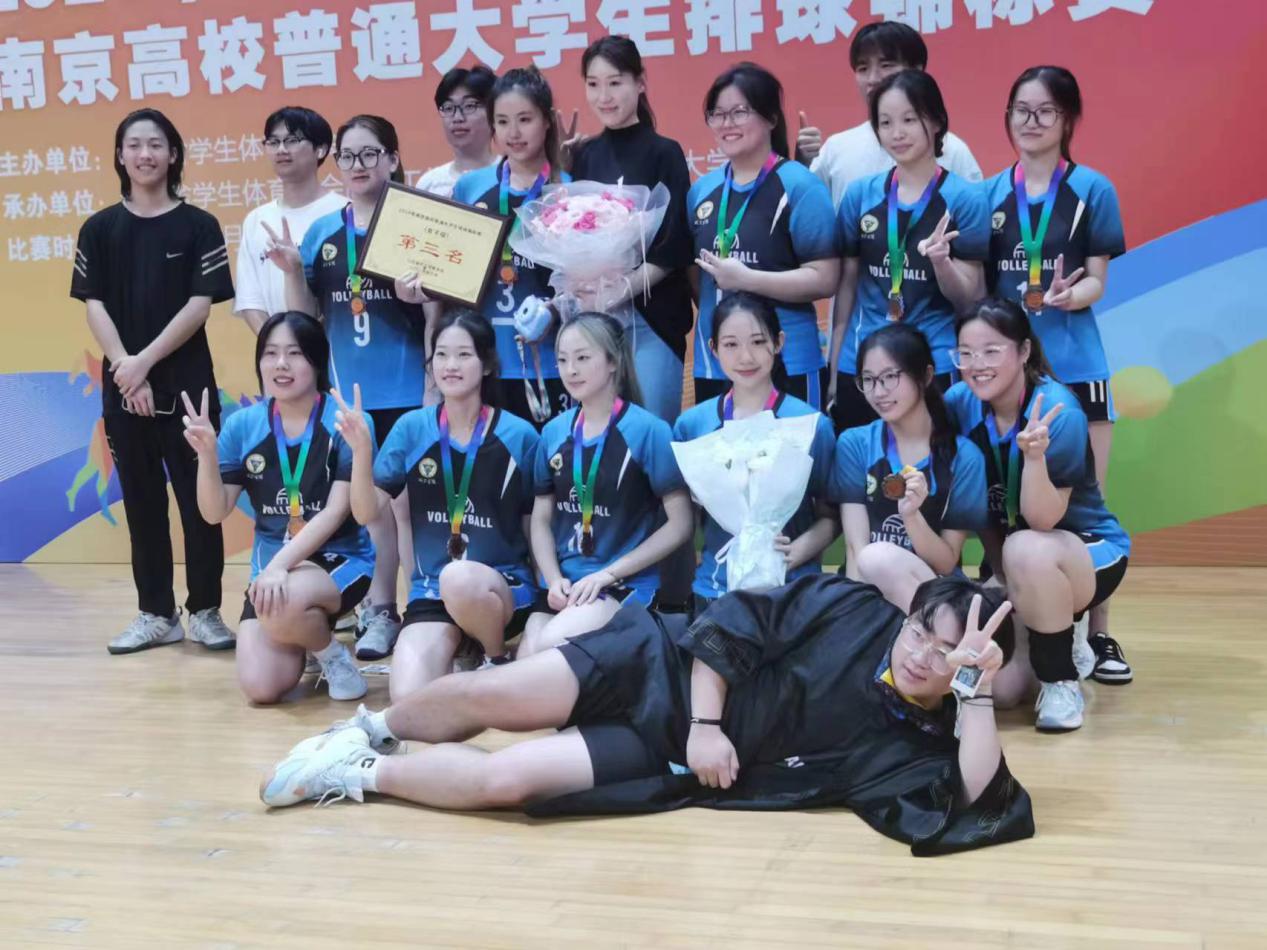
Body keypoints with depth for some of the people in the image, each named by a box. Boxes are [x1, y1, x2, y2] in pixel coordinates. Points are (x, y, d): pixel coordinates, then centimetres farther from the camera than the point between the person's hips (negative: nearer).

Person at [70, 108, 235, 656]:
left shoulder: (198, 226, 0)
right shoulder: (99, 229, 6)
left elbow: (201, 304, -7)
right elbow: (93, 305, 2)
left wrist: (146, 361, -15)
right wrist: (126, 370, -11)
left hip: (187, 385, -2)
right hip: (122, 389, 2)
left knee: (200, 499, 1)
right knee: (142, 502, 8)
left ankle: (205, 611, 11)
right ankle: (156, 614, 17)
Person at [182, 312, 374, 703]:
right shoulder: (243, 425, 1)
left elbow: (335, 513, -15)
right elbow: (215, 513, 0)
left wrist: (283, 563, -27)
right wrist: (207, 453, -17)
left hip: (340, 560, -4)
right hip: (271, 565, 4)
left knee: (282, 606, -38)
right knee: (260, 687, -14)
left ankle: (332, 653, -2)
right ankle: (305, 634, 21)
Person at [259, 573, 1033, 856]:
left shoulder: (910, 742, -8)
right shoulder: (849, 610, -7)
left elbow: (971, 805, -25)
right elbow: (732, 624, -3)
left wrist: (982, 689, -29)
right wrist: (706, 719, -14)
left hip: (673, 765, 0)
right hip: (662, 668, 1)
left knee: (503, 780, -18)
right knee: (485, 695, -14)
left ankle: (363, 774, 8)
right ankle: (375, 728, 20)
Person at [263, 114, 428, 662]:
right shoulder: (323, 231, 7)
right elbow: (306, 315, 8)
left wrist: (422, 295, -23)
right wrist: (292, 271, -9)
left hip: (408, 390, -4)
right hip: (348, 392, 4)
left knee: (407, 504, -2)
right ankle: (380, 608, 22)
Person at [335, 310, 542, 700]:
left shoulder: (519, 436, -5)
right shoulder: (412, 428, 0)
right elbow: (366, 513, -4)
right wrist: (361, 450, -19)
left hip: (505, 585, -1)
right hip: (430, 591, 1)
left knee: (458, 579, -39)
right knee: (409, 697, -24)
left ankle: (498, 662, -7)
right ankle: (461, 649, 9)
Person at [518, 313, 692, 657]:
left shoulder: (648, 430, -6)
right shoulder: (553, 432, 8)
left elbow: (680, 524, -7)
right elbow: (541, 519, 13)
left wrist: (606, 575, -12)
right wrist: (554, 579, -6)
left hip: (627, 584, -4)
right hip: (563, 583, 4)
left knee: (549, 646, -27)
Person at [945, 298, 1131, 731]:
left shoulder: (1059, 411, -25)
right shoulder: (958, 403, -11)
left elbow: (1043, 521, -28)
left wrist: (1034, 455, -45)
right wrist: (1002, 577, -7)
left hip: (1089, 552, -5)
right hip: (1009, 564, 5)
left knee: (1027, 550, -39)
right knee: (998, 687, -11)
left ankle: (1061, 680, -15)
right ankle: (1058, 644, 24)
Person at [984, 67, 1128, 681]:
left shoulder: (1093, 190, 0)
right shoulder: (989, 193, 7)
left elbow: (1096, 282, -3)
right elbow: (978, 285, 10)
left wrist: (1069, 295, -24)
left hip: (1074, 365, -2)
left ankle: (1096, 634, 13)